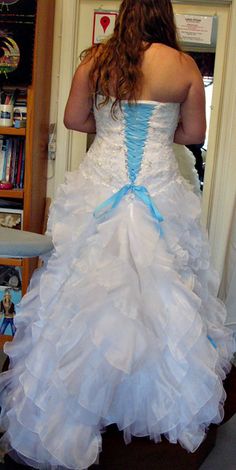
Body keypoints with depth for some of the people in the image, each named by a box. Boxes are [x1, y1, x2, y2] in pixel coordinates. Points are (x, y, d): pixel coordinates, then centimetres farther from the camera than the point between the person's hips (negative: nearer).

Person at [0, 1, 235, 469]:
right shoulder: (184, 65, 1)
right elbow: (194, 133, 5)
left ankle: (67, 406, 18)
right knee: (160, 287, 9)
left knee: (85, 287, 7)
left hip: (99, 186, 1)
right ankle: (169, 400, 25)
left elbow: (73, 119, 8)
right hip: (160, 189, 0)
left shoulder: (96, 58, 3)